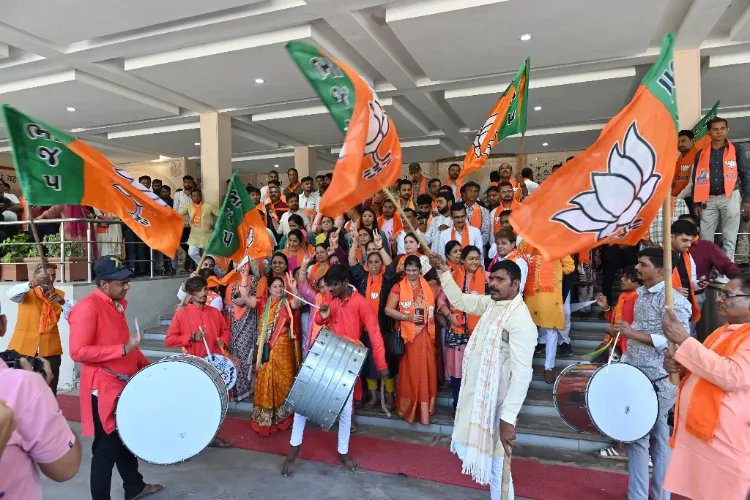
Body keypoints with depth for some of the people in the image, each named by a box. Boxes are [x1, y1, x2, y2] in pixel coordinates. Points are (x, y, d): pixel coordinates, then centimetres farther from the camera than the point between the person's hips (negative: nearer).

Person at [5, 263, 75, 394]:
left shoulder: (60, 295, 7)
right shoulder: (26, 293, 2)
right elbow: (10, 294, -21)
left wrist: (63, 302, -21)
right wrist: (31, 284, -37)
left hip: (50, 350, 1)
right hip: (22, 348, -1)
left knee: (49, 391, 4)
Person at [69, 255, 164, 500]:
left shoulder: (116, 305, 11)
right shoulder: (87, 307, -18)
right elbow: (78, 351, -24)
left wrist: (146, 365, 16)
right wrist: (123, 349, -29)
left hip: (124, 385, 9)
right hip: (103, 389, -9)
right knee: (106, 449, 2)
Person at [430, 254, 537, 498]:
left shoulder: (520, 320, -25)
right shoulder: (491, 303, 1)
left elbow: (522, 373, -28)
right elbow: (460, 300, 15)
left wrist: (508, 419, -30)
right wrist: (443, 271, 4)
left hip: (497, 401, -8)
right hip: (479, 394, 8)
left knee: (496, 464, 8)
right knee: (485, 456, 25)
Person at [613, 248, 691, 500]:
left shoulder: (672, 300, -17)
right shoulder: (641, 293, 10)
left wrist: (633, 333, -27)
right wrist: (625, 362, 17)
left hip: (658, 381, -8)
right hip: (637, 377, 8)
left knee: (637, 436, -3)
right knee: (657, 436, 16)